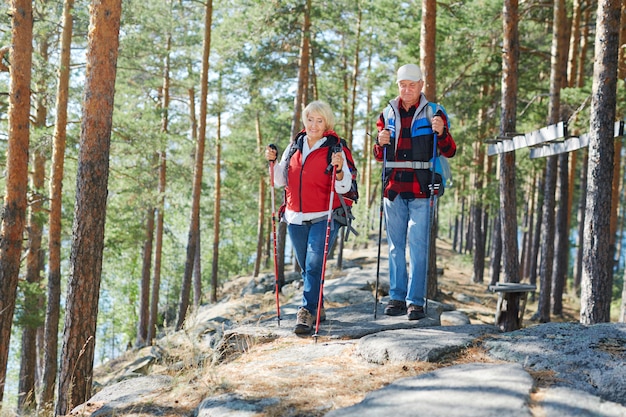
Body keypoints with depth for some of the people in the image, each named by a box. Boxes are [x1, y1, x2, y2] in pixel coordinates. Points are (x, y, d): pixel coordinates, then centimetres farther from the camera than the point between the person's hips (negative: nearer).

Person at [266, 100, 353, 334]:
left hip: (323, 218, -5)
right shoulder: (294, 148, 10)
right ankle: (317, 309, 27)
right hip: (295, 219, 5)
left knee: (314, 266, -14)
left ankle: (306, 313, -13)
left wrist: (339, 170, -25)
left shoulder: (335, 149, -3)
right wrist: (273, 162, 1)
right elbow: (280, 181, 16)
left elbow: (345, 187, -7)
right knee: (306, 268, 13)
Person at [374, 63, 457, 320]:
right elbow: (379, 157, 18)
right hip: (393, 189, 4)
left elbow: (449, 152, 0)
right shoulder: (388, 114, 13)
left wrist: (441, 133, -19)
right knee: (395, 246, 7)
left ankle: (416, 301, -2)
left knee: (418, 246, -5)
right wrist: (381, 143, -4)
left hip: (421, 189, -4)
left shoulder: (433, 113, 3)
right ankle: (397, 297, 14)